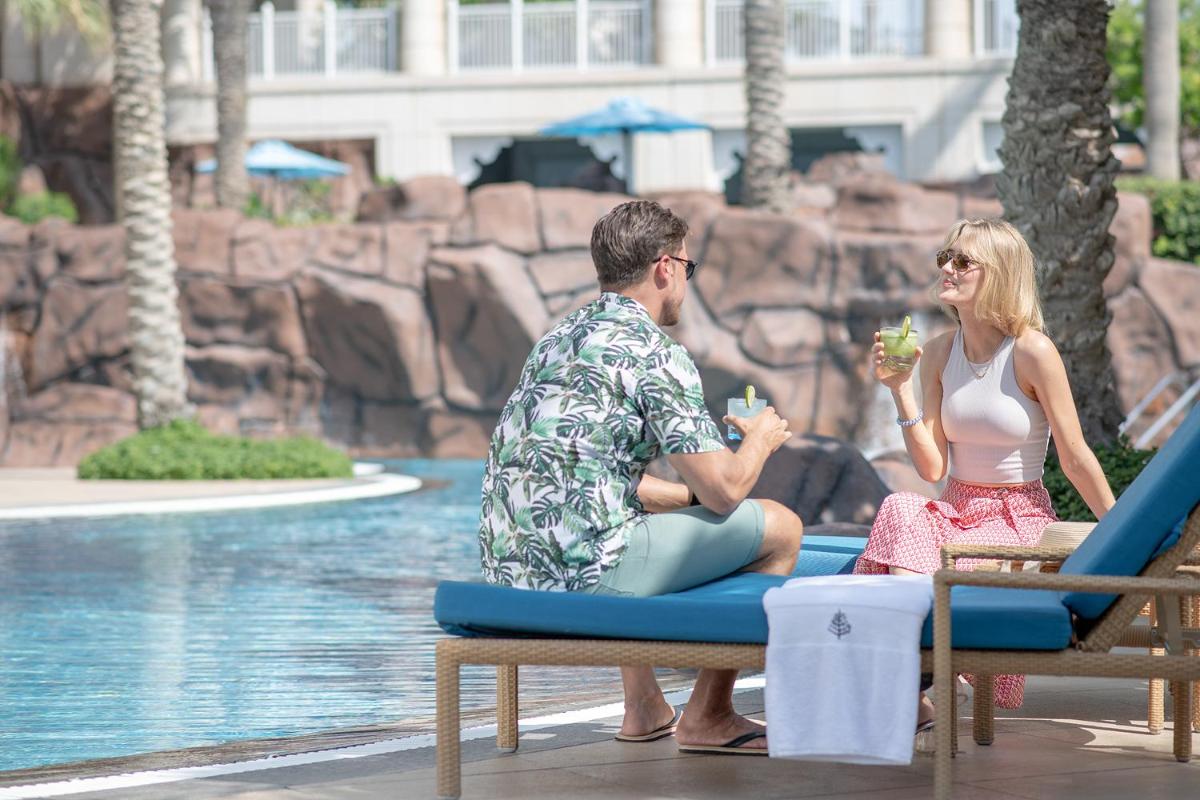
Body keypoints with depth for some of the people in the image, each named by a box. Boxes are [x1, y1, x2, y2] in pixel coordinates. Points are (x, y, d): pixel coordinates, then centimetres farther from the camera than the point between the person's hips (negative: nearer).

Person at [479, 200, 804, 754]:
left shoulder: (559, 339, 19)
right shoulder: (655, 354, -8)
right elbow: (723, 490, -8)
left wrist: (683, 494, 34)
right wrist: (761, 439, 13)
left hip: (507, 564, 9)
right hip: (583, 570, -9)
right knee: (778, 527, 3)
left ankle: (644, 709, 39)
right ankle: (707, 716, 10)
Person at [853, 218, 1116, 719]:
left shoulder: (1031, 351, -11)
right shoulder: (939, 353, 6)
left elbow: (1076, 459, -6)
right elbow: (932, 468, 1)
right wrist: (900, 391, -7)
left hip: (1019, 514, -5)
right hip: (956, 508, 5)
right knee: (900, 510, -30)